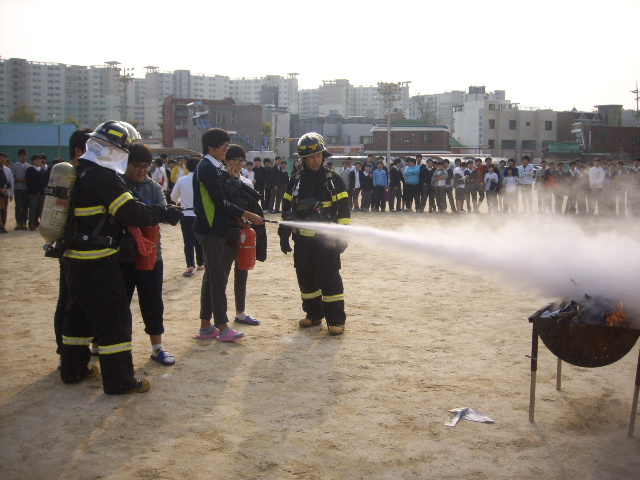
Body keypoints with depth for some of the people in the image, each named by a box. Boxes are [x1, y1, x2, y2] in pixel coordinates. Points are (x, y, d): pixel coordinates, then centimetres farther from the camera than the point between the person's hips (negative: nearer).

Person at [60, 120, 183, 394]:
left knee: (80, 312, 20)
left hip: (75, 258, 10)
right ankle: (119, 380, 2)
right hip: (98, 262, -10)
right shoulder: (103, 177, -18)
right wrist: (167, 214, -11)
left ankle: (73, 369, 30)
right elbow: (132, 213, -22)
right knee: (114, 317, -3)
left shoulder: (80, 173, 11)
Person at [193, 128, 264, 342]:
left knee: (212, 276, 11)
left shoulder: (216, 168, 15)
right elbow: (220, 201, -18)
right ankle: (223, 328, -1)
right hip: (211, 230, -9)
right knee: (218, 278, -6)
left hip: (217, 229, 9)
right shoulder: (207, 168, -14)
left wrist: (239, 216, 5)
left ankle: (206, 326, 17)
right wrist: (246, 214, -16)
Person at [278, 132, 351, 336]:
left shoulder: (333, 180, -2)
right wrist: (284, 235, 11)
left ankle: (336, 320, -1)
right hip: (302, 240, 4)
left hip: (325, 239, -4)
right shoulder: (296, 181, 9)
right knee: (306, 279, 10)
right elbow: (287, 209, 14)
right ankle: (314, 314, 25)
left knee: (329, 279, -8)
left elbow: (344, 210, -5)